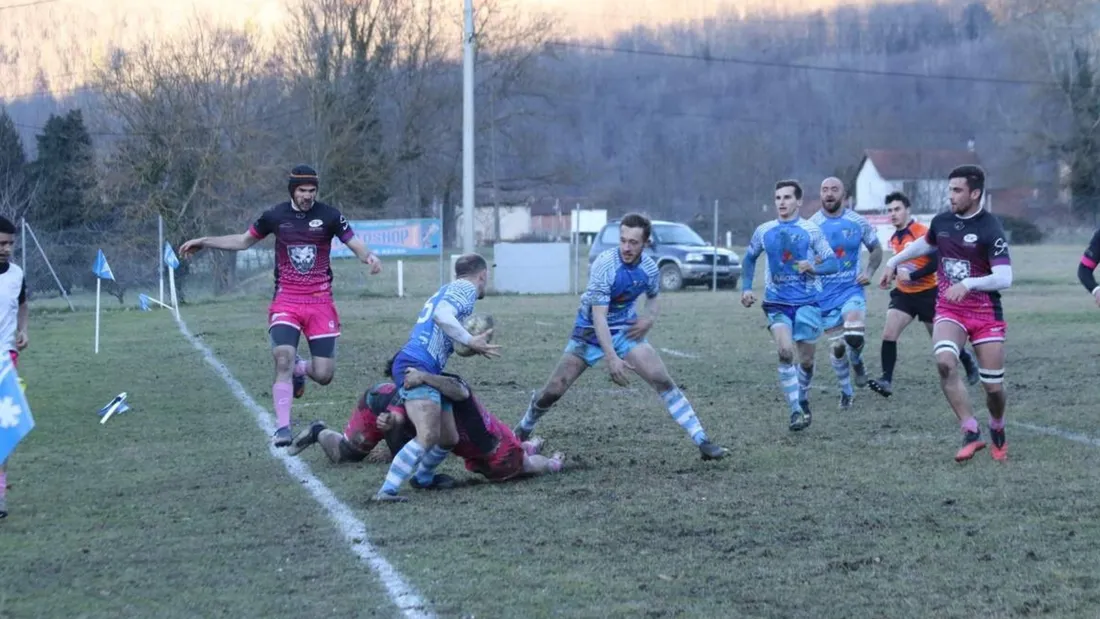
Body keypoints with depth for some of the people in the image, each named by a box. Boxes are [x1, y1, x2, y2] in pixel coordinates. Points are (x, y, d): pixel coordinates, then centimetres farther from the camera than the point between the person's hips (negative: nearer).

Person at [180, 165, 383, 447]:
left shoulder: (329, 216, -1)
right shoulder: (275, 216, 3)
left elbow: (356, 244, -1)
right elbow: (244, 241, 18)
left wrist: (369, 256, -24)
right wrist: (204, 242, 15)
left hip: (320, 302, 0)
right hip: (285, 302, 0)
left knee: (323, 375, -4)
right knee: (283, 359, -21)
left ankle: (300, 369, 33)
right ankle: (283, 428, -16)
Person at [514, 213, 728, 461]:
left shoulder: (649, 267, -9)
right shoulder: (604, 265, -26)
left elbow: (653, 297, 14)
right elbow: (599, 315, -29)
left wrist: (649, 318, -9)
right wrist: (611, 358, -35)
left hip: (625, 330, 3)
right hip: (590, 332, -3)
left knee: (663, 381, -13)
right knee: (553, 390, -5)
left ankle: (702, 442, -9)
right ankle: (522, 431, 23)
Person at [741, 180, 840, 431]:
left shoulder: (810, 230, -1)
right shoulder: (764, 231, 7)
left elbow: (833, 262, -2)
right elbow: (750, 258, 23)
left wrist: (814, 268, -22)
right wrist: (746, 288, 11)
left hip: (807, 302, -1)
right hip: (777, 303, 1)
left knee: (806, 360, 4)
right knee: (785, 351, -20)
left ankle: (803, 400, 32)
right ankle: (796, 411, -17)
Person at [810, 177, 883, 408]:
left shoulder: (857, 222, 0)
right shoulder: (812, 225, -4)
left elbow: (876, 249, 12)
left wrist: (869, 271, -4)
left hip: (852, 290, 0)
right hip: (825, 295, 0)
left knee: (854, 336, -23)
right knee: (837, 346, 3)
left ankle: (856, 362, 12)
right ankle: (846, 392, 24)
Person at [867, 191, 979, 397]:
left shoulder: (923, 233, -17)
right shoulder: (894, 239, 8)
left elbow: (936, 263, -22)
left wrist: (911, 276, -25)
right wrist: (893, 275, 5)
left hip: (927, 293, -6)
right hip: (903, 294, 6)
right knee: (888, 334, -14)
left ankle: (968, 361, 37)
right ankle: (886, 380, -14)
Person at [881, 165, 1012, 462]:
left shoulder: (990, 229, -15)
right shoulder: (941, 222, 3)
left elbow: (1004, 278, -24)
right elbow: (925, 243, 28)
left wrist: (968, 284, -35)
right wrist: (894, 262, 32)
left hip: (985, 313, -4)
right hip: (948, 310, 4)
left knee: (993, 386, -1)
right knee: (944, 363, -25)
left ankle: (997, 431, 32)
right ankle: (971, 434, -18)